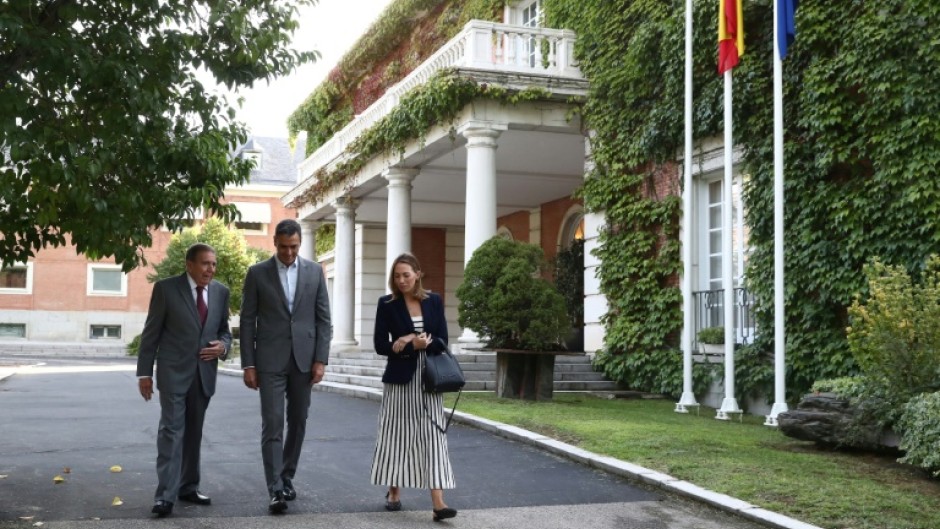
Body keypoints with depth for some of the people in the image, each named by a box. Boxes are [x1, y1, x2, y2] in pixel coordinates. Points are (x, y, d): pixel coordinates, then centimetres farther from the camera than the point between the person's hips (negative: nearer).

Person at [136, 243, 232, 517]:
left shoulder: (221, 291, 6)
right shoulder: (166, 288, -5)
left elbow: (224, 329, 16)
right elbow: (151, 333, -3)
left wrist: (223, 345, -7)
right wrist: (144, 372, -5)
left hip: (204, 373, 4)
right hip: (174, 371, -4)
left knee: (194, 432, 12)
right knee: (171, 430, -9)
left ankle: (188, 487, 22)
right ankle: (165, 494, -10)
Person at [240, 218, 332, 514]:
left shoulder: (314, 272, 5)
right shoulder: (257, 273, 0)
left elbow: (323, 319, 5)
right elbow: (248, 321, 0)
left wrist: (321, 359, -3)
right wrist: (248, 364, -5)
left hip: (303, 359, 3)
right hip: (270, 360, -2)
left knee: (298, 422, 10)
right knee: (272, 424, -7)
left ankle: (287, 478, 25)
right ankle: (275, 490, -7)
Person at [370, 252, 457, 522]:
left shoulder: (434, 301, 3)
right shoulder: (387, 304, -1)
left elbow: (442, 341, 0)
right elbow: (380, 345, -5)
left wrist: (410, 344, -15)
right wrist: (414, 345, -14)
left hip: (429, 379, 1)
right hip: (400, 378, -1)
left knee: (433, 436, -5)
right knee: (397, 434, 5)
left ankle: (438, 502, -10)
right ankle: (394, 492, 24)